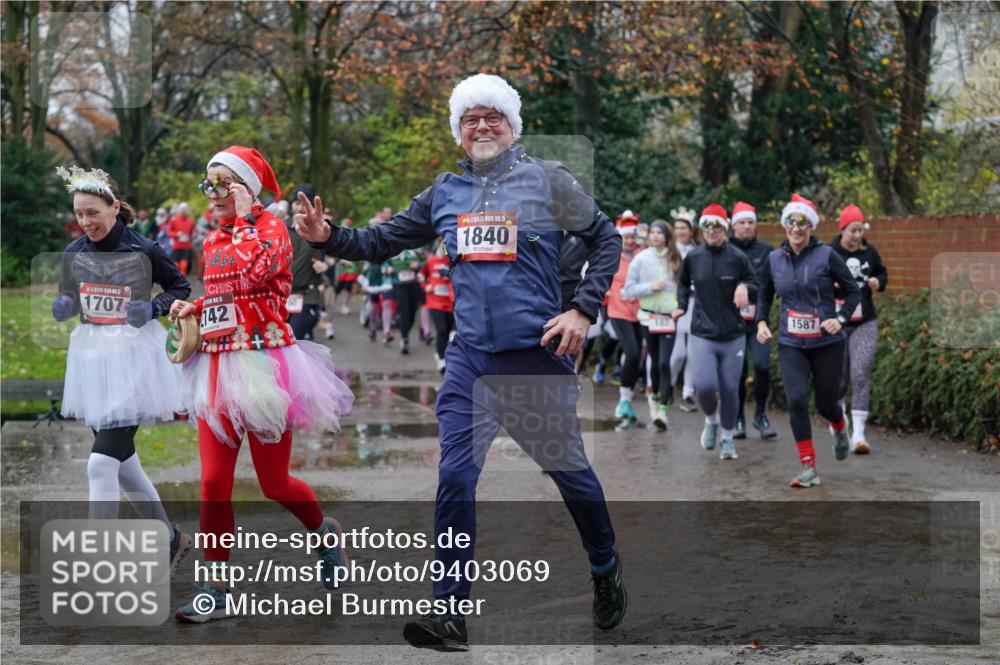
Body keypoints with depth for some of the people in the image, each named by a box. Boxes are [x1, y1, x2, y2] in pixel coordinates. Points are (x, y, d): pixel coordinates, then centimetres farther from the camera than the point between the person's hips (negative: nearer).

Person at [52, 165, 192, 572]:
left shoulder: (144, 251, -10)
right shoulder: (73, 253, 2)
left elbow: (180, 288, 4)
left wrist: (154, 309, -14)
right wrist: (63, 308, -7)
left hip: (134, 356, -6)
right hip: (91, 355, 6)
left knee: (101, 463, -13)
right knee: (120, 460, 15)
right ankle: (170, 538, 33)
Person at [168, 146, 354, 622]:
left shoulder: (270, 227, -6)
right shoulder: (213, 241, 13)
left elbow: (253, 272, -27)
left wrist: (245, 216, -17)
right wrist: (194, 308, 7)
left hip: (262, 365, -6)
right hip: (216, 367, 6)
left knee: (274, 482, 3)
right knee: (214, 482, -2)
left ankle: (325, 532, 33)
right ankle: (215, 591, 4)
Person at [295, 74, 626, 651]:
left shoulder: (547, 180, 0)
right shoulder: (445, 193, 10)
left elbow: (607, 238, 3)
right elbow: (381, 242, 15)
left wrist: (584, 311, -6)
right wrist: (328, 237, -2)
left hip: (539, 354, -3)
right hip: (471, 358, 3)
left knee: (571, 471, 9)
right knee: (455, 479, -5)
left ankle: (607, 571, 35)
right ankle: (451, 614, 2)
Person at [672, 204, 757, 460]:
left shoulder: (737, 257, -4)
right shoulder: (693, 257, 2)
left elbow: (755, 288, 4)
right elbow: (683, 282, 22)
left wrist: (744, 286, -16)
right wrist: (682, 305, 10)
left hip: (733, 335, 0)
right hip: (702, 335, 0)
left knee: (730, 389, 5)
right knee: (704, 385, -15)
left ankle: (727, 438, 25)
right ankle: (711, 420, 17)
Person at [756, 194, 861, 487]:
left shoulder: (826, 255, -8)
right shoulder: (774, 259, 2)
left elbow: (853, 290, -1)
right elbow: (765, 294, 18)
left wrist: (840, 318, -15)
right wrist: (761, 321, 3)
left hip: (827, 342, -2)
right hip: (790, 344, 2)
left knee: (825, 402, 9)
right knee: (797, 399, -16)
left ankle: (840, 430, 48)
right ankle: (808, 467, -8)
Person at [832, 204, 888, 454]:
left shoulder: (870, 252, 3)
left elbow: (883, 273, 19)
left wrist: (878, 282, -3)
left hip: (865, 323, 2)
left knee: (861, 374, -12)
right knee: (839, 377, 9)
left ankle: (858, 434, -12)